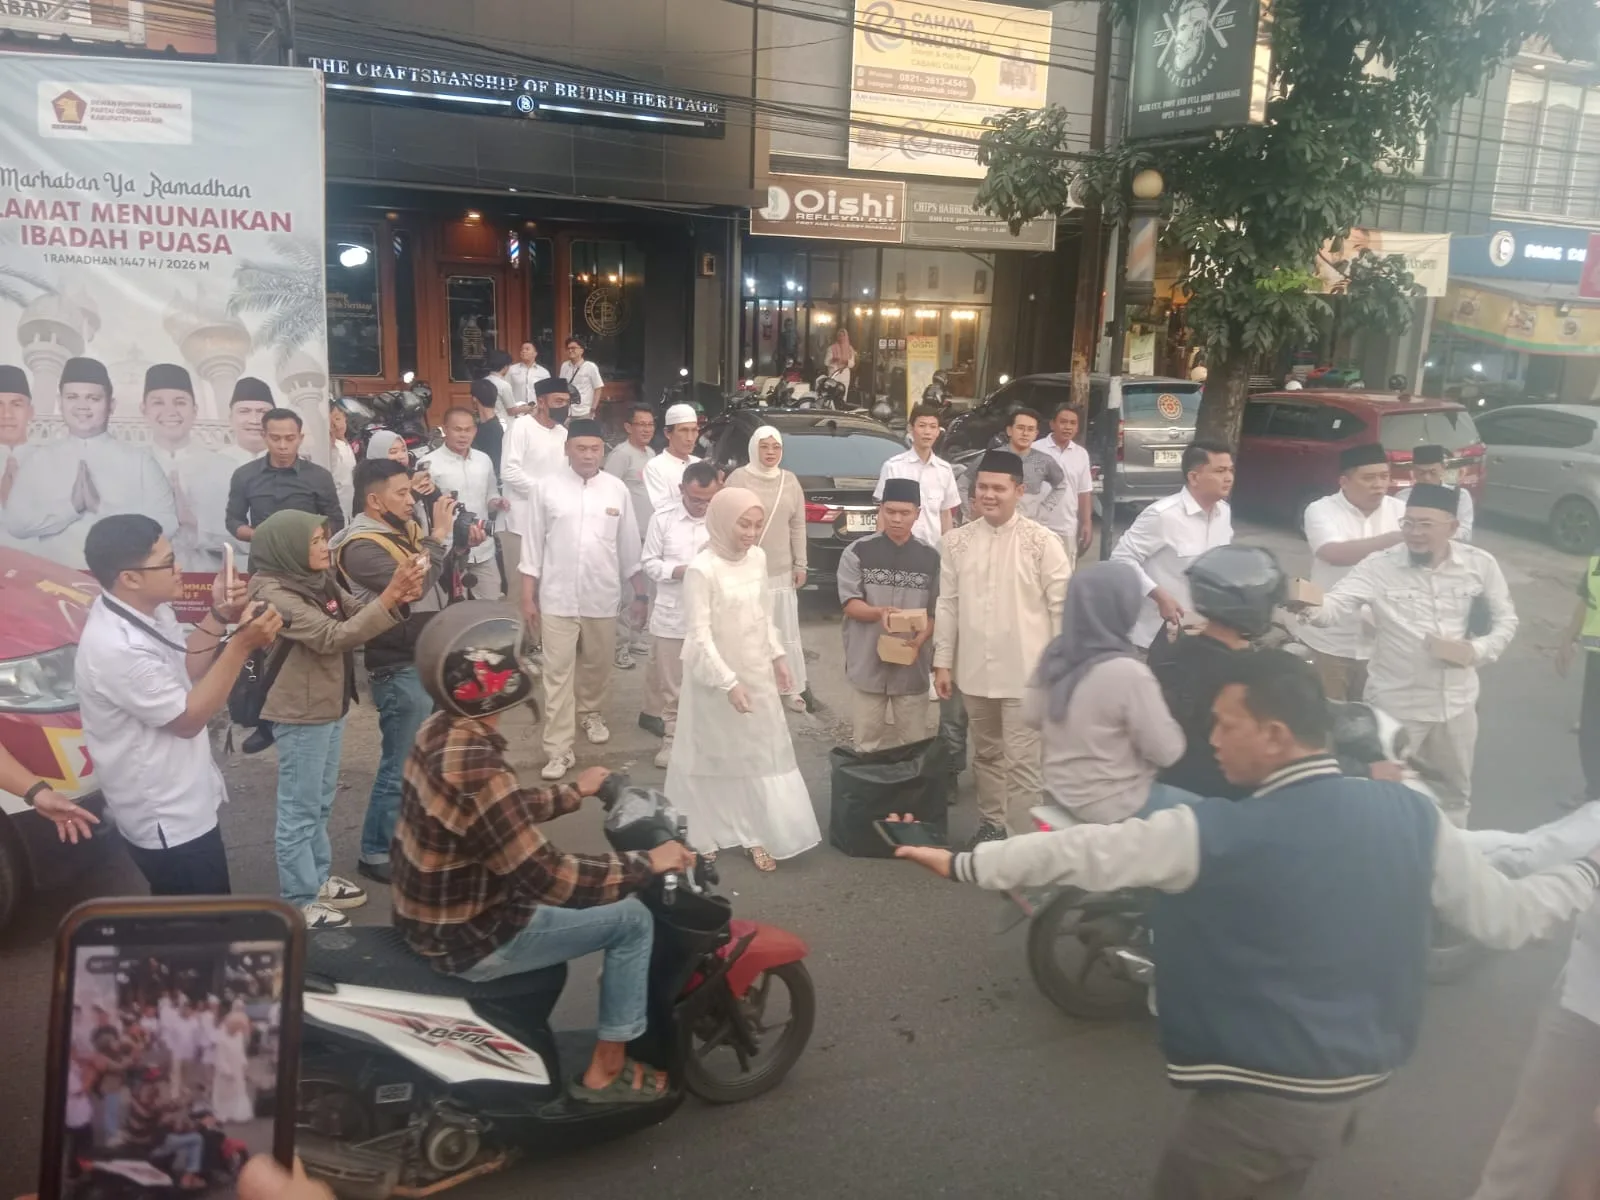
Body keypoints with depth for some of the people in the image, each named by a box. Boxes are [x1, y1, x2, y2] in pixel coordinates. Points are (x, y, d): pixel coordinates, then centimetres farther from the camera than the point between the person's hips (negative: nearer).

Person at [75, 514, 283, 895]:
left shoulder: (147, 610, -3)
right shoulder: (116, 648, -31)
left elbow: (185, 670, 8)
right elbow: (188, 718, -23)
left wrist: (218, 616, -7)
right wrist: (242, 645, -27)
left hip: (179, 804, 9)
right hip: (167, 821, -9)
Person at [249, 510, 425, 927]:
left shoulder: (318, 580, 4)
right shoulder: (273, 593, -21)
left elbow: (358, 614, 6)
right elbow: (333, 637, -28)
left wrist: (400, 598, -14)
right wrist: (388, 597, -32)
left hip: (330, 706, 9)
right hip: (300, 714, -9)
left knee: (320, 803, 21)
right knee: (299, 809, 4)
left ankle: (318, 878, 36)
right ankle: (299, 901, 16)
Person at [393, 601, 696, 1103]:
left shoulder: (439, 730, -3)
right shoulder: (475, 770, -32)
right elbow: (549, 878, -29)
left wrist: (574, 792, 23)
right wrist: (648, 864, -19)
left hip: (429, 914, 9)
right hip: (467, 938, -9)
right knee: (631, 918, -2)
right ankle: (606, 1071, 12)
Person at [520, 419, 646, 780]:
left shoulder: (617, 489, 0)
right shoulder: (547, 487, -5)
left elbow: (629, 545, 6)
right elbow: (533, 544, -1)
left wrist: (639, 593, 8)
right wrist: (528, 597, -1)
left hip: (602, 596, 2)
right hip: (557, 597, -2)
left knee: (598, 665, 18)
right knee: (558, 673, -1)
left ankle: (591, 713, 45)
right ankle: (558, 749, 3)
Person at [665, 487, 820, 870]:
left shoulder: (758, 558, -2)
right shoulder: (702, 569, -20)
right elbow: (700, 635, -21)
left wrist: (777, 655, 10)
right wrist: (728, 682, -24)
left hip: (756, 672, 6)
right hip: (716, 674, -5)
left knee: (761, 752, 10)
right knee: (712, 754, 9)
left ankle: (755, 833, 23)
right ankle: (700, 835, 27)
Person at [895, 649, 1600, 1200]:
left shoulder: (1212, 835, -22)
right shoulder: (1411, 815, -7)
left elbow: (1083, 855, -19)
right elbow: (1508, 917, 2)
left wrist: (960, 865, -10)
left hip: (1270, 1092, -6)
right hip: (1370, 1074, 6)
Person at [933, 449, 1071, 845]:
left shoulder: (1042, 542, -9)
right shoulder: (957, 541, 2)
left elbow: (1062, 605, -7)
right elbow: (948, 604, 5)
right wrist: (943, 661, 5)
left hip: (1026, 672, -4)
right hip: (975, 670, 4)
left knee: (1022, 760, -1)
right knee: (986, 754, 20)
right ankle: (991, 823, 37)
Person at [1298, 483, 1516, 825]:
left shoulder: (1480, 564, -6)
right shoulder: (1379, 566, -15)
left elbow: (1506, 619, 5)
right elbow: (1337, 603, -28)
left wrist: (1477, 650, -15)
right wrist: (1314, 610, -52)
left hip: (1457, 701, 3)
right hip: (1396, 704, -3)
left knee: (1455, 790, 22)